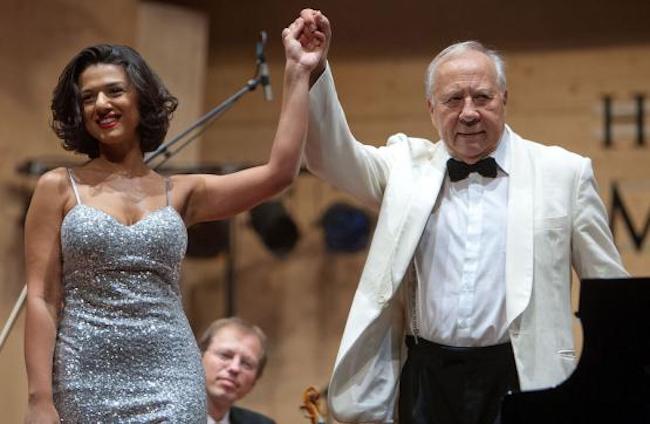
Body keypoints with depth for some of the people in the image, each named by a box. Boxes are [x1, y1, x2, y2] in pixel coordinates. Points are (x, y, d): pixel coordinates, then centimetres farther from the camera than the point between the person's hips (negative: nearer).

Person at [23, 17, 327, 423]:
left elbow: (279, 172, 0)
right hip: (87, 382, -1)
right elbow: (41, 299, -1)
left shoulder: (181, 193, 10)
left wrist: (297, 72, 2)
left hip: (171, 384, 2)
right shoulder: (59, 188, 4)